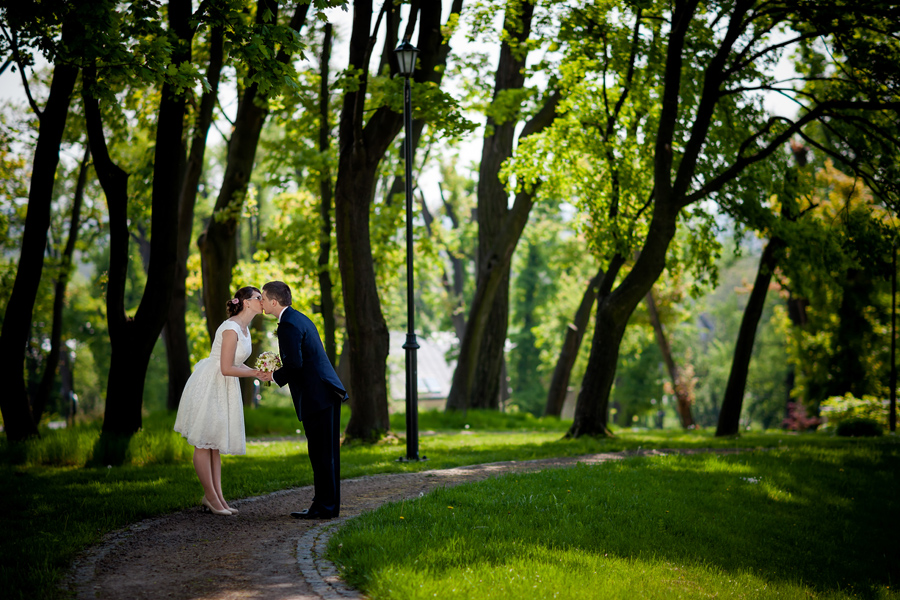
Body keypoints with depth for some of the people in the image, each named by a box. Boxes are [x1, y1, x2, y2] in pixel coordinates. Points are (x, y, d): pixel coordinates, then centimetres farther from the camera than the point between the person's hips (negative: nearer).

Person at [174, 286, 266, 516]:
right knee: (203, 442, -2)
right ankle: (210, 495, 1)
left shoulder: (244, 329, 11)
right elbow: (226, 368, -21)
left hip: (223, 389, 10)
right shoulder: (231, 329, -19)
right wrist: (254, 373, -12)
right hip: (208, 384, -10)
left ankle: (216, 496, 12)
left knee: (215, 442, 10)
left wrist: (258, 372, 4)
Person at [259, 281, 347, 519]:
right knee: (326, 453, 13)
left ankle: (323, 508, -1)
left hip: (317, 396, -10)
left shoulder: (288, 325, -14)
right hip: (327, 392, 10)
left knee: (321, 453, -5)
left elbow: (294, 364, -22)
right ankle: (329, 504, 19)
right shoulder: (299, 318, 18)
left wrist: (274, 376, -5)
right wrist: (278, 371, 17)